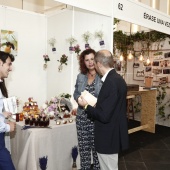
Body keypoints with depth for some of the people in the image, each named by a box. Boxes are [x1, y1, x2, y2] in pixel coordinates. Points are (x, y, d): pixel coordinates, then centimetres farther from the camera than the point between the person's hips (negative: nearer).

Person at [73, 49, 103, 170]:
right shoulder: (80, 76, 10)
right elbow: (75, 93, 14)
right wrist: (79, 99, -7)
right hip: (82, 117, 4)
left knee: (97, 146, 4)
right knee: (84, 146, 12)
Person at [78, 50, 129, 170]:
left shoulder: (111, 82, -25)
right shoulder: (117, 78, 5)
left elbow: (104, 116, -27)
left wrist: (86, 106, -13)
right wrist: (95, 103, 10)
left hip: (109, 137, -9)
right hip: (115, 134, 9)